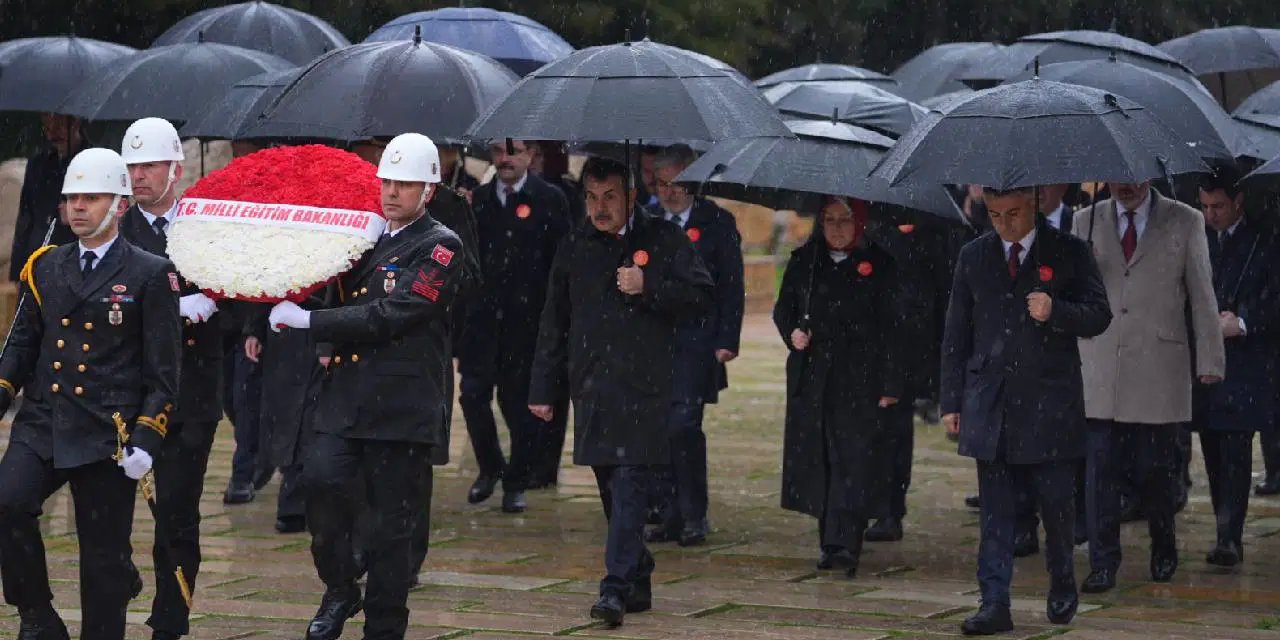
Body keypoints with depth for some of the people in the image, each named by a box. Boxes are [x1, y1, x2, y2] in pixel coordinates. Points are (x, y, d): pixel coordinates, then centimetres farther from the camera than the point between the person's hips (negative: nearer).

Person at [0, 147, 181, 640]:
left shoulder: (151, 276, -1)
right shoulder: (45, 268, 12)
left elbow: (163, 371, -2)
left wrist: (146, 440, -10)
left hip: (108, 435, -3)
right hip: (41, 427, 3)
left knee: (104, 561, 1)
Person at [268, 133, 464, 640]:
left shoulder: (440, 247, -5)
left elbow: (388, 316, -15)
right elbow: (343, 301, 26)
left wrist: (306, 320, -13)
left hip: (403, 405, -4)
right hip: (345, 398, 4)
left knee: (392, 523, 1)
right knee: (321, 479, -20)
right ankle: (340, 588, 1)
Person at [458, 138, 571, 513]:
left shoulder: (550, 200, 0)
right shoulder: (479, 200, 10)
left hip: (527, 320, -3)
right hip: (482, 314, 3)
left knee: (520, 401, 3)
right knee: (473, 394, -2)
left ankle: (516, 482, 14)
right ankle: (489, 468, 19)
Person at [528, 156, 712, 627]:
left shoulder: (663, 241, 1)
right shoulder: (574, 247, 11)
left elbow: (701, 296, -1)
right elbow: (553, 323, 15)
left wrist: (649, 287, -14)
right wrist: (543, 388, 13)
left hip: (643, 385, -4)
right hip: (591, 385, 5)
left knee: (630, 484, -13)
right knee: (611, 489, 10)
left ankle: (617, 587, -17)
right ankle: (637, 581, 22)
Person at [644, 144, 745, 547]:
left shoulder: (718, 223, 2)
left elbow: (732, 285, 1)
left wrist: (726, 340, -6)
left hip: (696, 344, -3)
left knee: (684, 426, -12)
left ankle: (694, 517, -1)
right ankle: (670, 514, 12)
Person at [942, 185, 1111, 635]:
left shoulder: (1069, 252, 2)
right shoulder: (973, 256, 10)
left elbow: (1099, 316, 0)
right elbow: (956, 334, 12)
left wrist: (1055, 312, -20)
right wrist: (952, 401, 7)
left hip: (1050, 403, -2)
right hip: (990, 406, 2)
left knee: (1056, 504, 3)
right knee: (995, 513, 1)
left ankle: (1062, 586, 26)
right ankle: (995, 604, 2)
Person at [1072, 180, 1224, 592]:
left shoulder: (1185, 222, 4)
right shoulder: (1086, 222, 10)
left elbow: (1202, 295, 4)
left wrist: (1209, 362, 0)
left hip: (1159, 371, -1)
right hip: (1099, 370, 2)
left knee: (1155, 469, 4)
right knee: (1100, 469, -4)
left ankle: (1164, 551, 26)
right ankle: (1103, 564, 1)